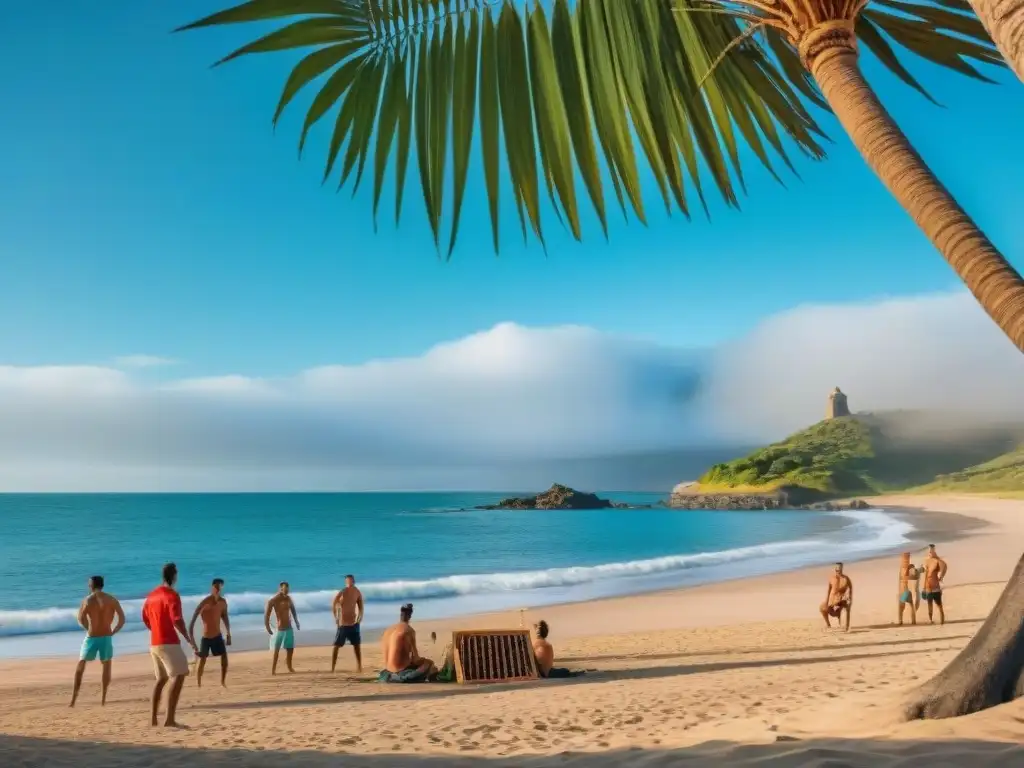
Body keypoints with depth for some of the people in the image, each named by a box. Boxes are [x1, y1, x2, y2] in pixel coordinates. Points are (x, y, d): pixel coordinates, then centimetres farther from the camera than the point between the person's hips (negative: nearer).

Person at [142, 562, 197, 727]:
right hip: (169, 643, -9)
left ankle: (154, 718, 19)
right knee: (178, 677, -10)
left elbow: (145, 618, 20)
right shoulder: (172, 595, -13)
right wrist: (190, 641, -18)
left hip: (154, 644, 9)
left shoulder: (151, 595, 12)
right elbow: (177, 621, -21)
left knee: (161, 679, 18)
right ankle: (170, 720, -18)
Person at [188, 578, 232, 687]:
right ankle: (198, 685, 13)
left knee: (224, 658, -1)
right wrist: (191, 638, -23)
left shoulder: (223, 602, -2)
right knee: (202, 660, 1)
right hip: (206, 637, -4)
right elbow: (193, 620, -19)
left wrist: (228, 635, 12)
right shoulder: (204, 602, -18)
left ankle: (223, 683, 10)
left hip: (218, 636, 4)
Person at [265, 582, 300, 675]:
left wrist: (296, 622, 15)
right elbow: (266, 615, -16)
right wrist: (267, 628, -24)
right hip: (279, 629, -6)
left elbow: (293, 610, 21)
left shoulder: (288, 599, 5)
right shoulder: (273, 601, -13)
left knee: (290, 648, 13)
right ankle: (273, 670, -3)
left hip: (289, 628, 6)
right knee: (276, 650, -5)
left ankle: (289, 666, 28)